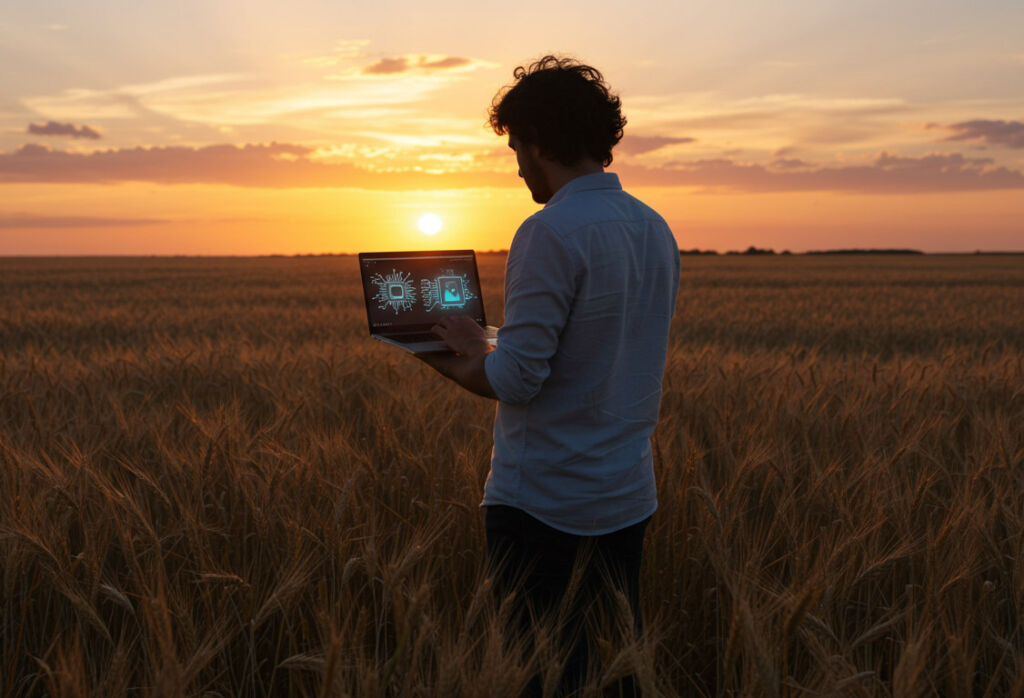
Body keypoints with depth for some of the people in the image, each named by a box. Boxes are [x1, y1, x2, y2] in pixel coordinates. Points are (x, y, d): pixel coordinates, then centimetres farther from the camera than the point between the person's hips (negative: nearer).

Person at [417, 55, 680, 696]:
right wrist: (478, 358, 13)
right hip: (629, 497, 8)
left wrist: (469, 346, 0)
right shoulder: (657, 230, 8)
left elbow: (515, 380, -21)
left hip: (544, 504, -8)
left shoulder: (551, 234, -18)